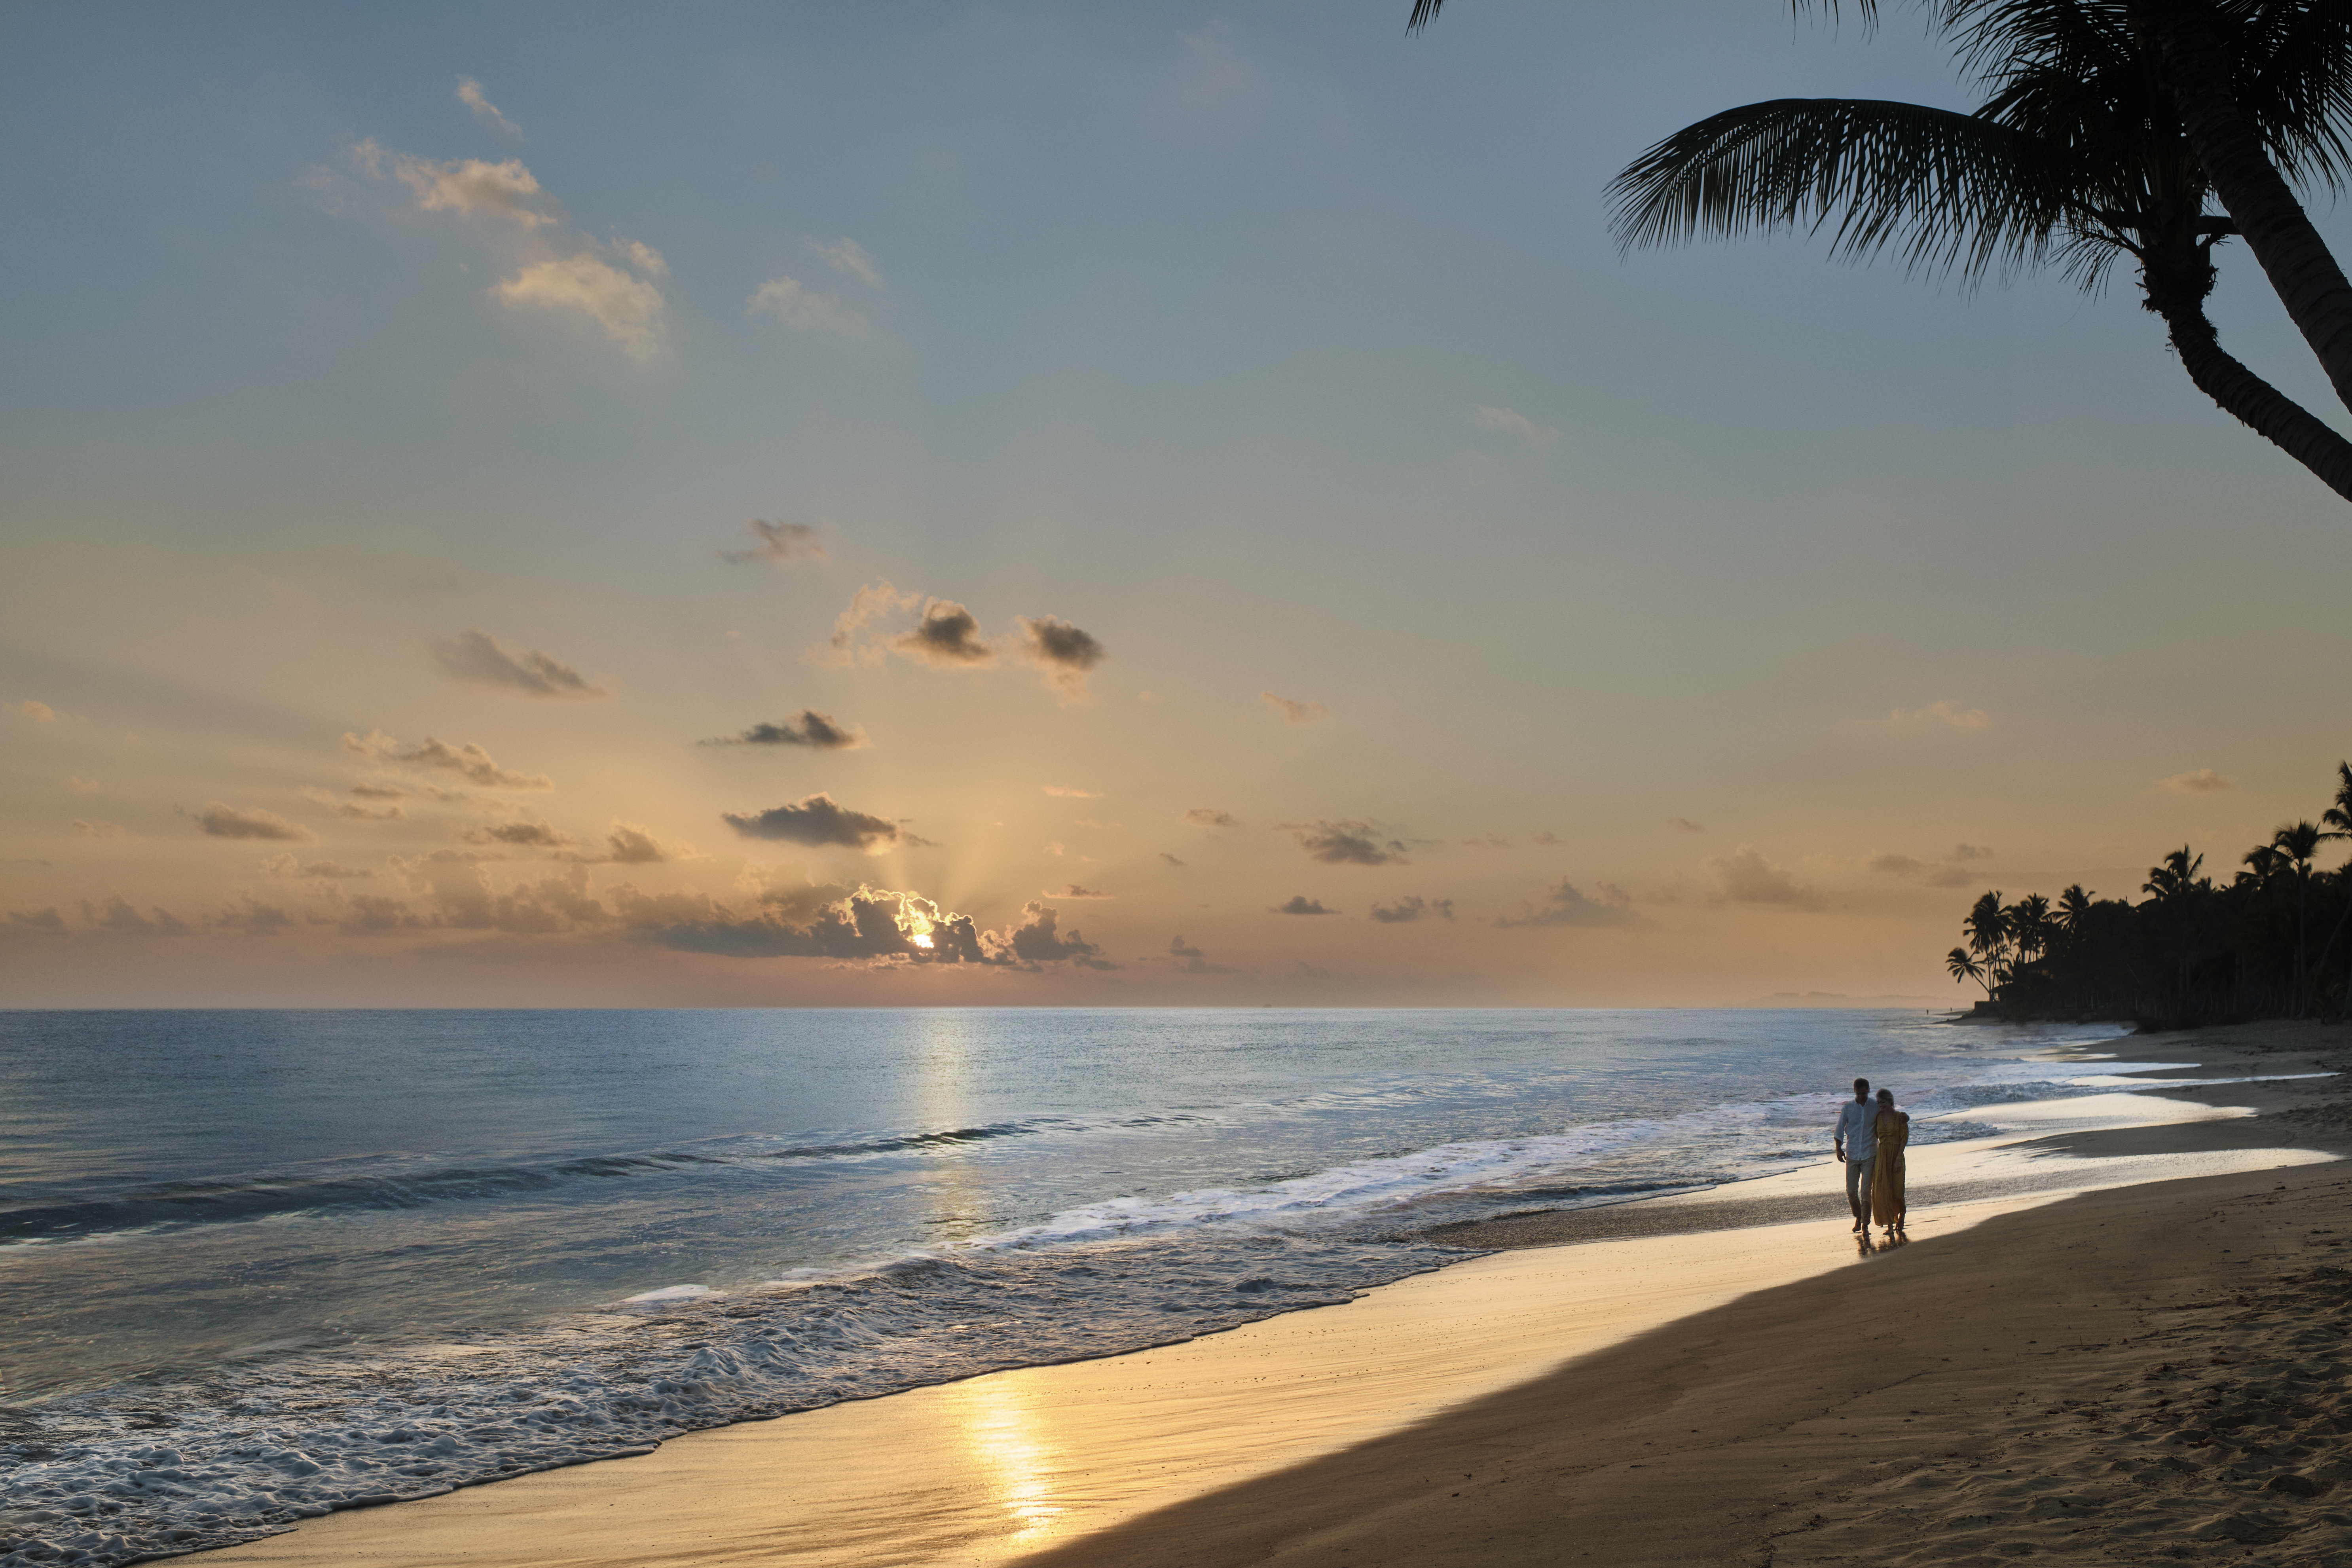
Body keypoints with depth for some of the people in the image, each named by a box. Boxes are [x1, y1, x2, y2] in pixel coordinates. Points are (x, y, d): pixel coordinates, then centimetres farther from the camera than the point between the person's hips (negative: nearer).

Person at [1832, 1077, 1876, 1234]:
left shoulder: (1876, 1108, -1)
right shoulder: (1847, 1108, 0)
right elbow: (1840, 1128, 6)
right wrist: (1839, 1149, 0)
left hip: (1869, 1155, -1)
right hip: (1852, 1155, 2)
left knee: (1866, 1192, -6)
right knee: (1851, 1191, 3)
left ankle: (1865, 1225, 2)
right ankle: (1858, 1217, 28)